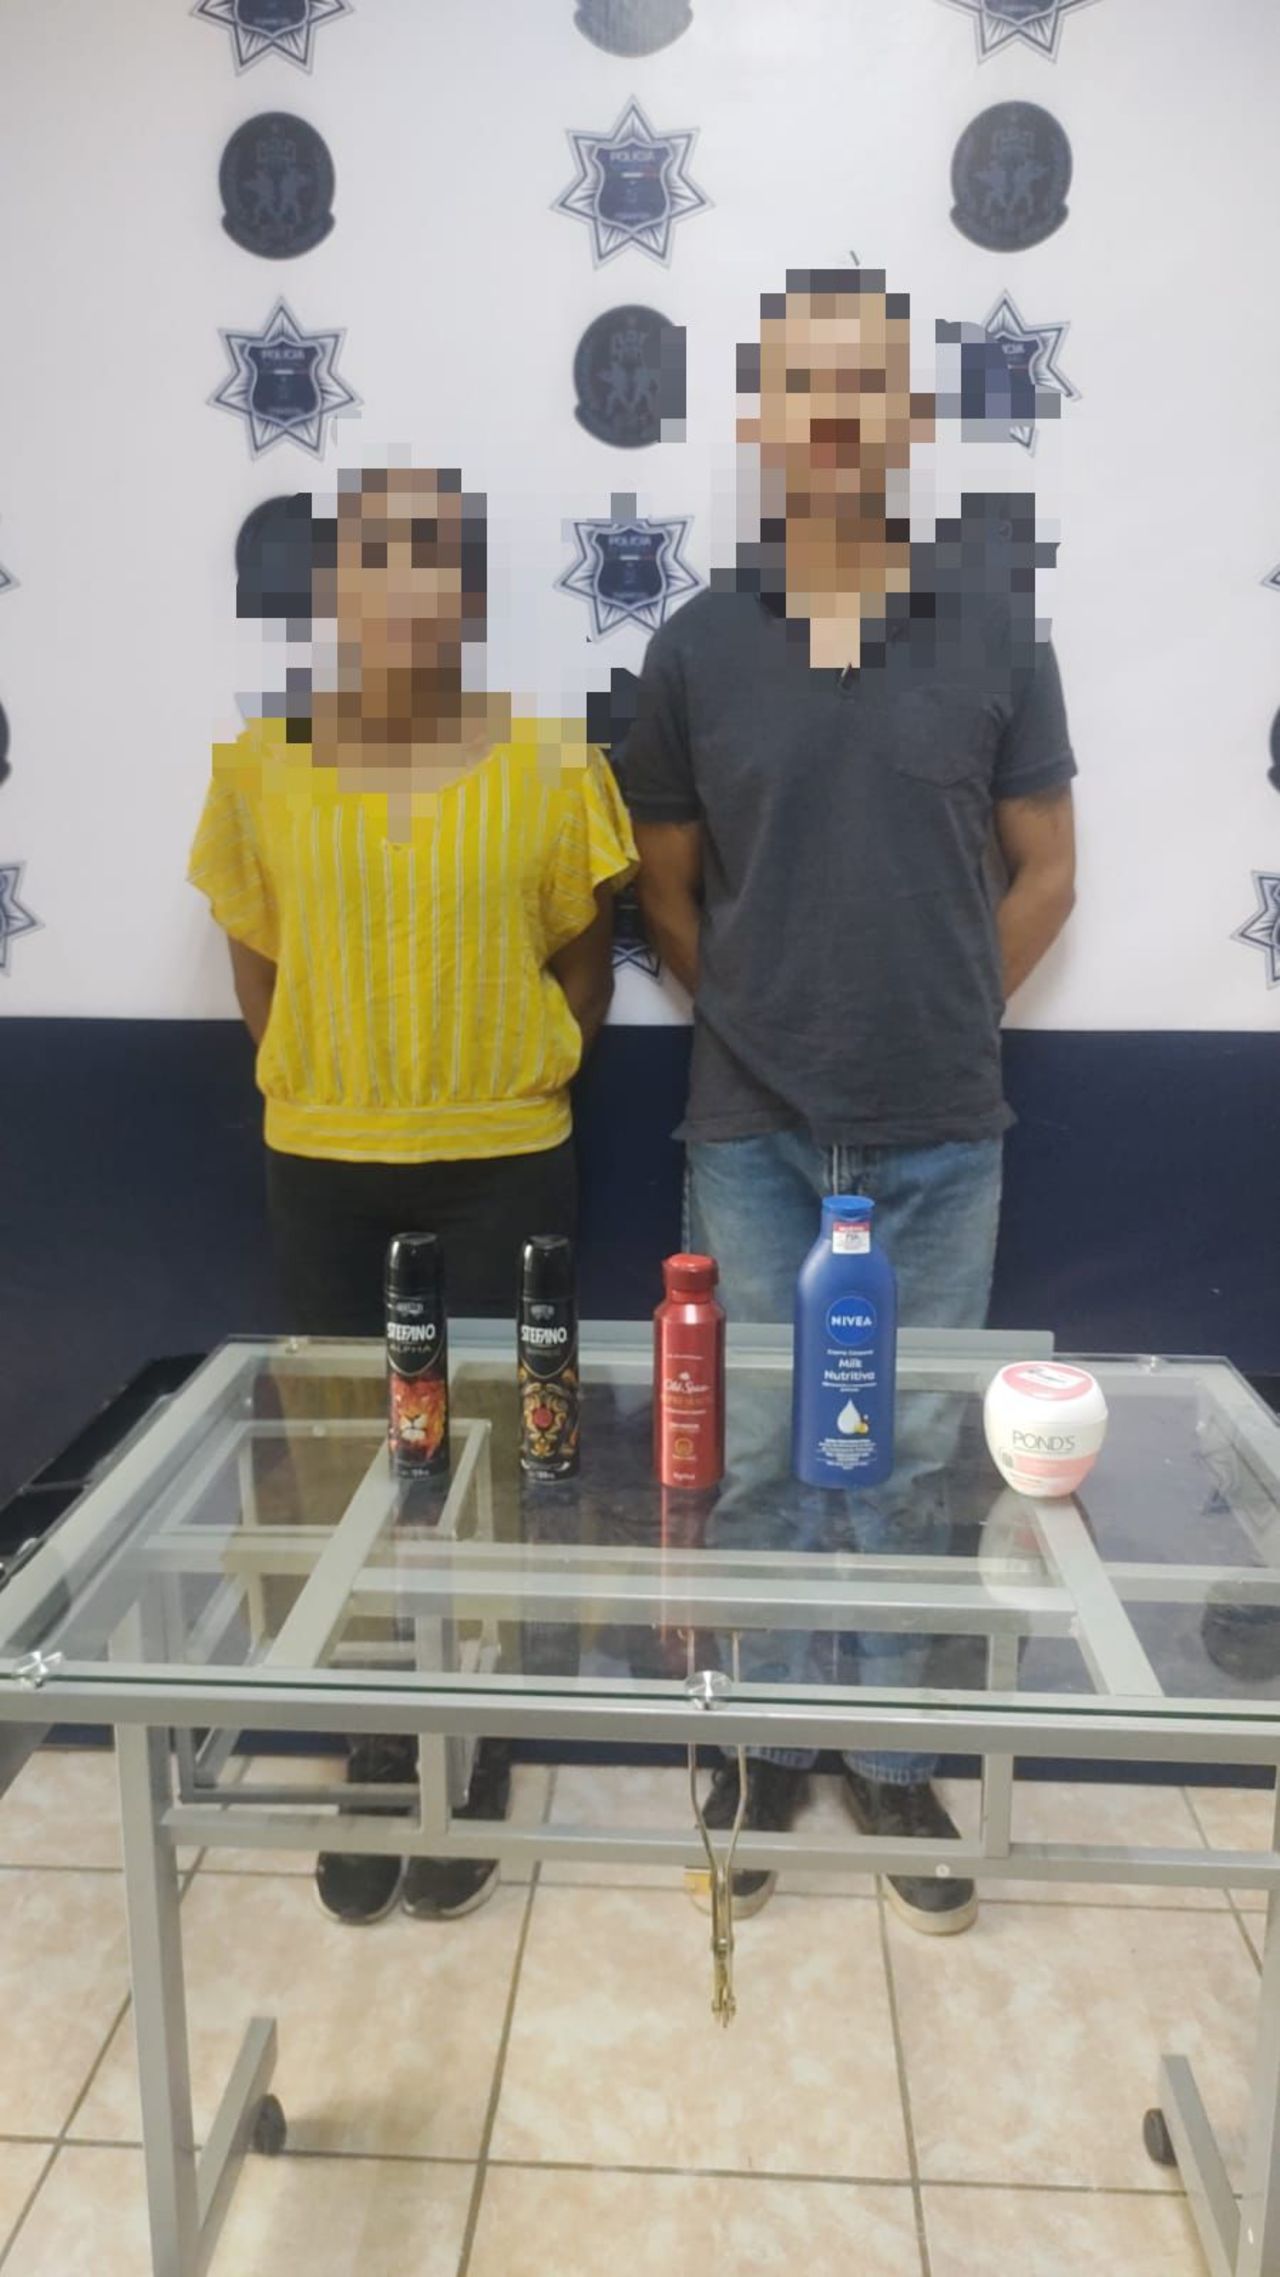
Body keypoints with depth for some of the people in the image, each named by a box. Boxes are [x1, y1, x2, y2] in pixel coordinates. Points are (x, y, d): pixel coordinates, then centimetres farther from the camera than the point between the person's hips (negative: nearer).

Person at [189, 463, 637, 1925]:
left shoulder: (547, 767, -6)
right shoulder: (258, 766, -2)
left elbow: (584, 958, 4)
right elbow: (256, 959, 8)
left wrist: (513, 1082, 2)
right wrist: (324, 1085, 7)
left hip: (504, 1163, -1)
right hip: (322, 1166, 2)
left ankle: (474, 1758, 25)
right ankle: (377, 1752, 28)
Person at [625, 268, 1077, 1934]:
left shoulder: (993, 627, 0)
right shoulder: (698, 644, 1)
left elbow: (1043, 874, 5)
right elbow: (667, 886, 9)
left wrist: (939, 1024, 3)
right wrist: (766, 1024, 6)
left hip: (940, 1139, 0)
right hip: (752, 1136, 0)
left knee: (910, 1461, 12)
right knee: (748, 1457, 10)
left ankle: (893, 1757, 32)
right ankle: (762, 1746, 32)